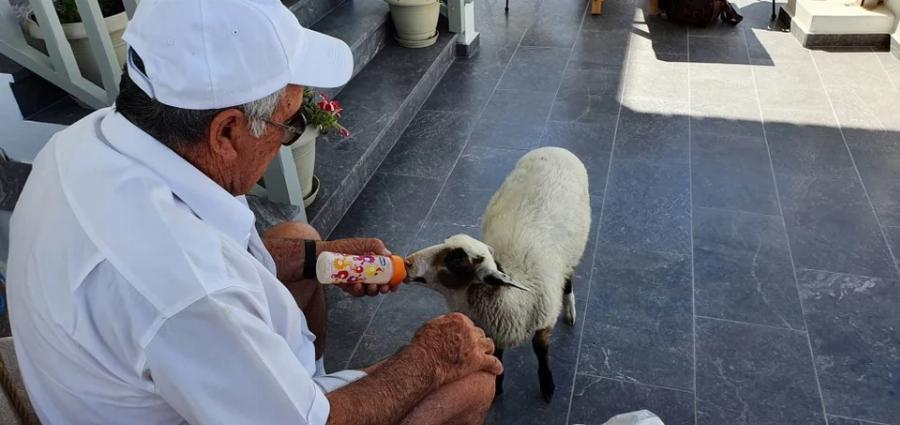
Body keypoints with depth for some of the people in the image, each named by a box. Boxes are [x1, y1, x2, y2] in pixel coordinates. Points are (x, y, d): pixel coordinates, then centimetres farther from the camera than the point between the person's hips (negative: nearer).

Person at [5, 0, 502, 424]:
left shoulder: (91, 138, -14)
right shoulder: (181, 284, -41)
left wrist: (322, 254, 0)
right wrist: (428, 358, -14)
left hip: (180, 366, 8)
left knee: (296, 236, 23)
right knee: (471, 379, -5)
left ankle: (305, 375, 36)